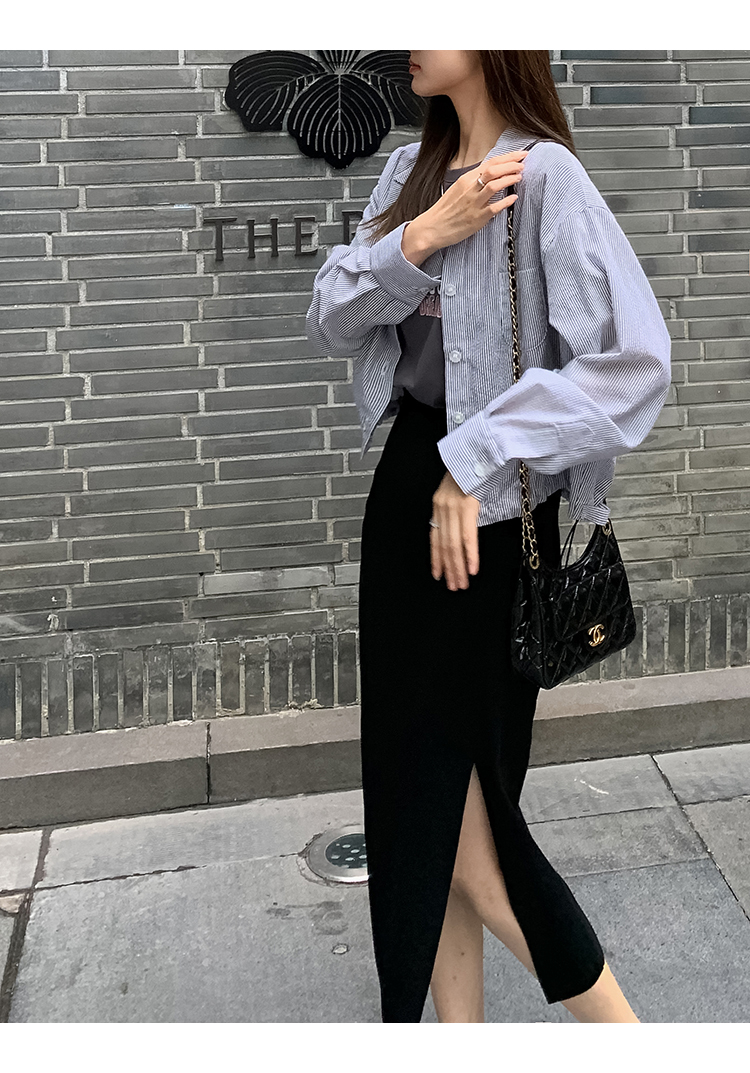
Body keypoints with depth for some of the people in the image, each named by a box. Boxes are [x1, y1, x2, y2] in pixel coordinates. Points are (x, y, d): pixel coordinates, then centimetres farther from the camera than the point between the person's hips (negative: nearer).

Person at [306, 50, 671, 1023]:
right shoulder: (411, 172, 11)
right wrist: (422, 237, -12)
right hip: (407, 487, 8)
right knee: (411, 791, 12)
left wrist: (474, 460, -23)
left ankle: (619, 1033, 21)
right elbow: (332, 320, 4)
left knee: (462, 820, -1)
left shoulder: (545, 175, -13)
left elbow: (634, 360, -24)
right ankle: (456, 1029, 29)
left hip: (488, 513, -7)